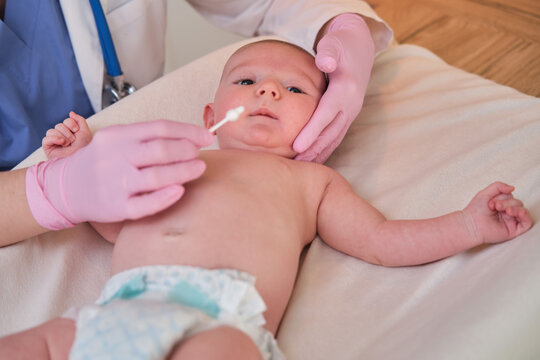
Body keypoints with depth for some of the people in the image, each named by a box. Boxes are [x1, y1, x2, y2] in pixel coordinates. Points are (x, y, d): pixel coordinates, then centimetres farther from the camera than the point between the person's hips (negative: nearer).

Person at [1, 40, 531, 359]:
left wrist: (470, 224, 12)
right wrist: (82, 162, 25)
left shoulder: (310, 179, 28)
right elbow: (117, 224, 36)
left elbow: (382, 239, 22)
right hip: (116, 310, 4)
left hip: (219, 316, -4)